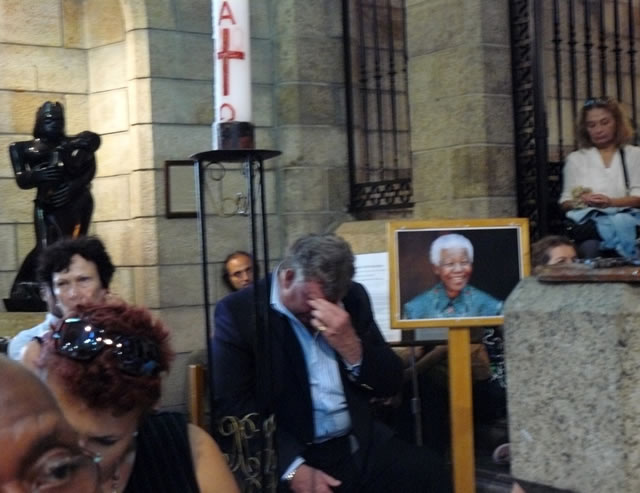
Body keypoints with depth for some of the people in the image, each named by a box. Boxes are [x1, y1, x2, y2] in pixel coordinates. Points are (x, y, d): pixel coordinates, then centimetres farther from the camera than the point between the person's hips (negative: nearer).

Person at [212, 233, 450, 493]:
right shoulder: (239, 311, -5)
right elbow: (233, 406, -10)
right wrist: (293, 468, -20)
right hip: (287, 454, -3)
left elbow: (391, 384, 8)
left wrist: (351, 347, -11)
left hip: (362, 444, 4)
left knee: (429, 472, -18)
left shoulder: (352, 298, 7)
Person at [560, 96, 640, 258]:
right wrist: (581, 201, -9)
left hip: (624, 219, 1)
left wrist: (610, 202, -14)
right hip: (590, 222, 0)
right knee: (590, 248, -37)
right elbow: (565, 202, 14)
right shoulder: (575, 158, 19)